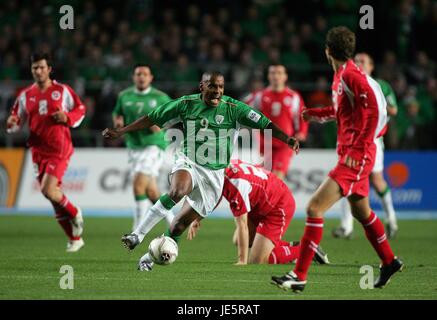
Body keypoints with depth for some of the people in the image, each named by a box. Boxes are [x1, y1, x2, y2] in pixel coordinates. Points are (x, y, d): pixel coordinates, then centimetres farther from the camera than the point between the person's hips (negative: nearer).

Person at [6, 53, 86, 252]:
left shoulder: (62, 91, -2)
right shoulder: (25, 95, 7)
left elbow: (80, 111, 6)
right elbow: (17, 122, 13)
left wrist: (67, 118, -14)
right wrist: (11, 123, -10)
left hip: (59, 149, -5)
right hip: (38, 151, 5)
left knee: (48, 190, -21)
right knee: (53, 194, 6)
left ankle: (75, 214, 8)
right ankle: (75, 238, 18)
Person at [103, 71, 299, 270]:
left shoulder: (233, 108, -7)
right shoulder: (186, 104, -4)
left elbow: (265, 124, -12)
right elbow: (152, 118, 2)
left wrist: (286, 139, -27)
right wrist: (120, 132, 2)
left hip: (215, 174, 1)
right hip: (188, 164, -1)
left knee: (180, 225, 1)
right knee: (177, 191, -35)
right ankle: (137, 235, -32)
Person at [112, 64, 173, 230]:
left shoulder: (159, 97, -3)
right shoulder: (124, 96, 6)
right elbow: (117, 113, 20)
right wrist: (118, 120, -3)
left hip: (153, 145, -5)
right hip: (134, 146, 5)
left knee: (139, 184, -19)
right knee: (150, 190, 9)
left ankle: (138, 227, -12)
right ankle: (171, 219, 32)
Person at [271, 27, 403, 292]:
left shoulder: (350, 75, -17)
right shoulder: (341, 75, 11)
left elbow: (377, 108, -23)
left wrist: (359, 147, -23)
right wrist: (314, 113, 25)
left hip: (356, 157, -10)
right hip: (353, 156, 10)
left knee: (315, 208, -14)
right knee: (361, 212, 25)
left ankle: (299, 277, -14)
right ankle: (390, 262, 42)